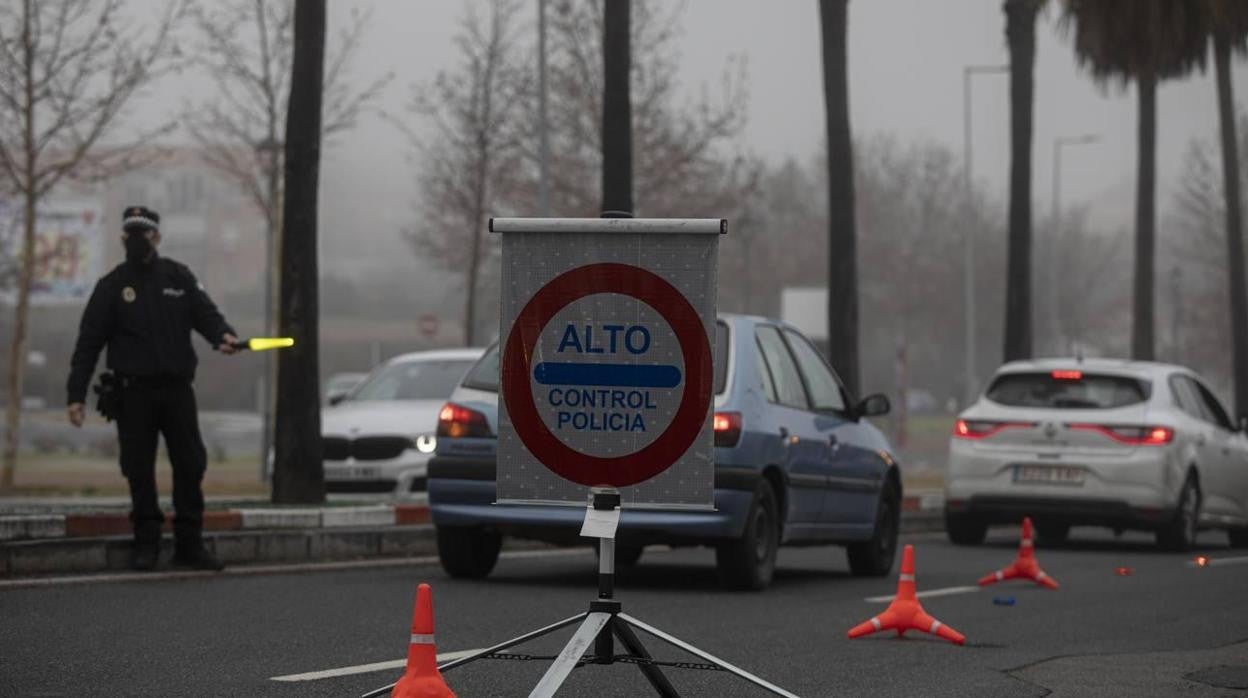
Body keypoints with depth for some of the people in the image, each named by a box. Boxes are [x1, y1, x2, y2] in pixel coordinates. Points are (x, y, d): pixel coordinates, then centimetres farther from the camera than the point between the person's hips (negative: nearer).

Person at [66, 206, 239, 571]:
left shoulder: (178, 277, 10)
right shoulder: (112, 286, 4)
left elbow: (206, 314, 4)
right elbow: (88, 343, 2)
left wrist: (223, 335, -21)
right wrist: (76, 394, -6)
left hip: (178, 388, 2)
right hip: (133, 392, -2)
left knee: (190, 465, -1)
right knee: (139, 469, 0)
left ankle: (189, 544, 6)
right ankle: (146, 544, 9)